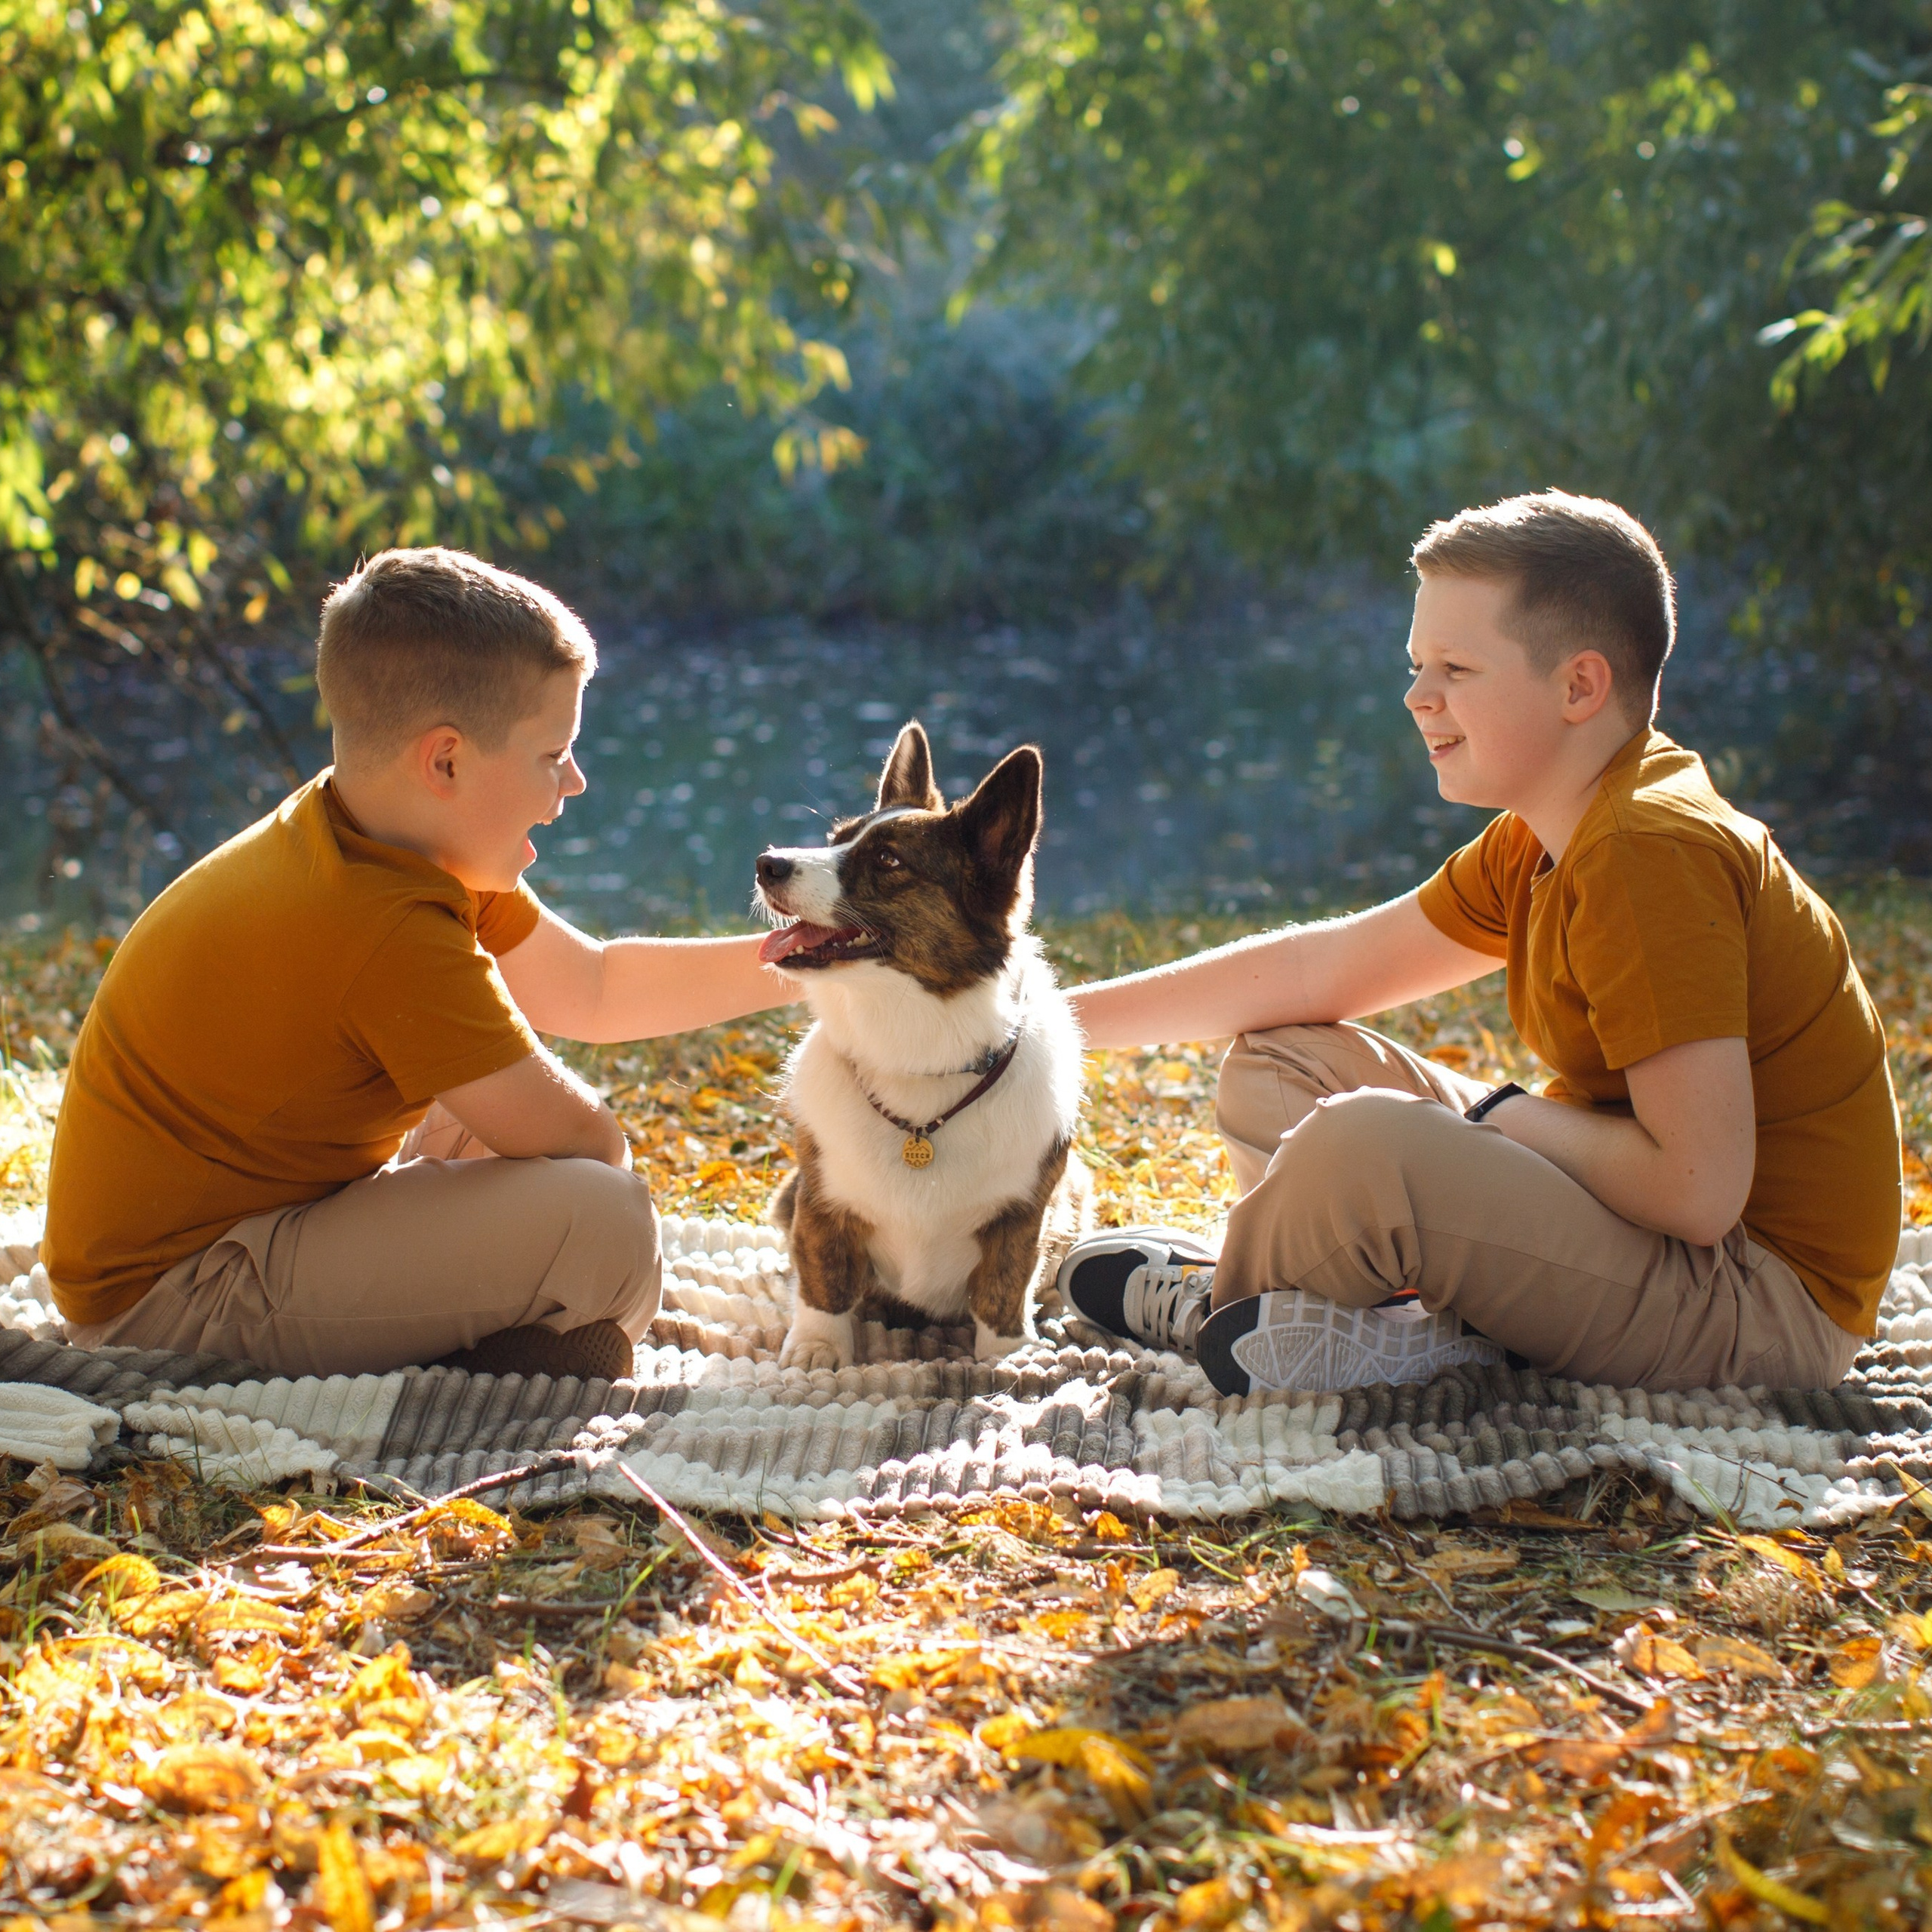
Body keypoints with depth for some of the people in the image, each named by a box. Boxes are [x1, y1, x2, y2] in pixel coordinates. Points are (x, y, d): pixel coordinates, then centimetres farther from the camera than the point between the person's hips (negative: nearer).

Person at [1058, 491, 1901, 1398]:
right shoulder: (1536, 843, 9)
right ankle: (1440, 1333, -11)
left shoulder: (1653, 854, -23)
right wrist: (1065, 1017, 10)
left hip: (1764, 1305, -11)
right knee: (1278, 1066, 12)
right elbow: (1319, 969, 13)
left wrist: (1508, 1116, -14)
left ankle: (1214, 1308, 2)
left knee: (1358, 1144, -30)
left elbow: (1698, 1189, -29)